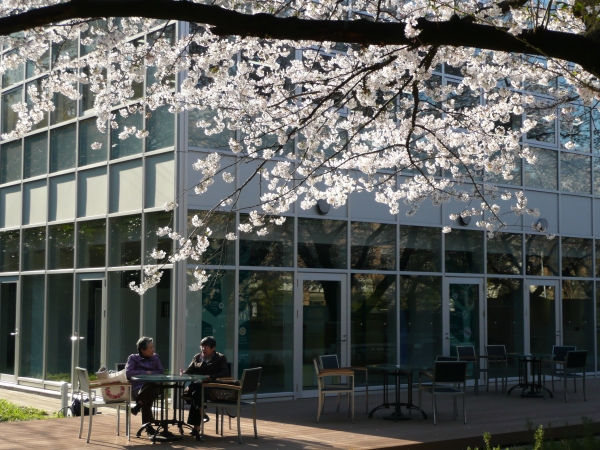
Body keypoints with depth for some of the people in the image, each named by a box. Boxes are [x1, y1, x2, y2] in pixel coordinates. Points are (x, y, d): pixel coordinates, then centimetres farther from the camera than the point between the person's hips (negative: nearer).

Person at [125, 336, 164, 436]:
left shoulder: (155, 357, 21)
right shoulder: (133, 358, 10)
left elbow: (161, 372, 13)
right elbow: (128, 372, -5)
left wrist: (151, 374, -5)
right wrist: (145, 373, -7)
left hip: (151, 388, 2)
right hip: (137, 388, -2)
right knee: (147, 399, -38)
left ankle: (138, 405, -17)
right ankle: (148, 426, -25)